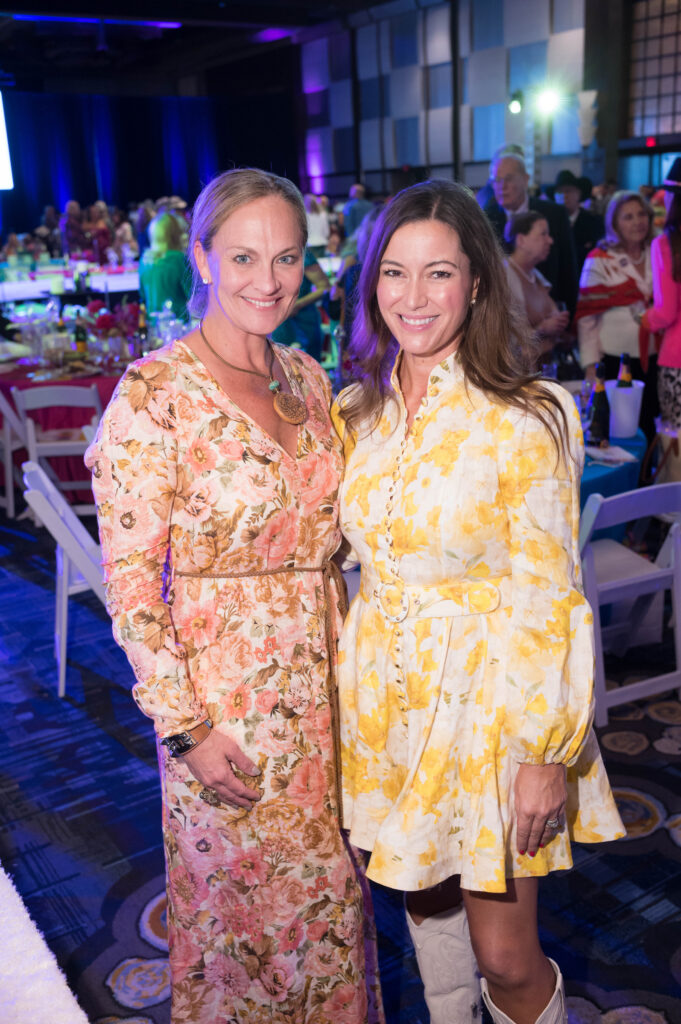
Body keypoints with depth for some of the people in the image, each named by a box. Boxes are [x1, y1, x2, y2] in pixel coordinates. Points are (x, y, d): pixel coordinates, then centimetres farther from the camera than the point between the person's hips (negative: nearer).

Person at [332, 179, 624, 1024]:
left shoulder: (526, 420, -15)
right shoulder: (355, 413, 2)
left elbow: (549, 598, -14)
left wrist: (546, 755, -14)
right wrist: (346, 691, 10)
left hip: (486, 695, -5)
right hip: (384, 692, 5)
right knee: (425, 899, 23)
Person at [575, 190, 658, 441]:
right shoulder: (600, 261, -3)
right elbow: (586, 316, -5)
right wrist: (590, 366, -9)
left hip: (652, 361, 3)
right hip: (613, 361, -3)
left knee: (648, 428, 8)